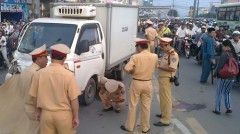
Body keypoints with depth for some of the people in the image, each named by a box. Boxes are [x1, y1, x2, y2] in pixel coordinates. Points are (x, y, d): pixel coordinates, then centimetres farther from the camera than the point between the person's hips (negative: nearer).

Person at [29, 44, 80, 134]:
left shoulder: (38, 74, -6)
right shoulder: (68, 75, -17)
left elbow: (34, 96, 3)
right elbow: (74, 99, -14)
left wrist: (38, 111, 19)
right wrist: (76, 117, -3)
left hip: (46, 114, 3)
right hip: (64, 114, -3)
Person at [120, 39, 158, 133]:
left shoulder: (135, 57, -13)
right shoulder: (154, 57, -2)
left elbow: (127, 68, -22)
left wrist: (132, 72, -2)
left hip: (136, 83, -3)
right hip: (148, 84, 3)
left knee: (132, 106, 10)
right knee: (146, 107, 13)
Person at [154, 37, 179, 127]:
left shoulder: (173, 55, -18)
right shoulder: (167, 53, 12)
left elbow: (172, 69, -27)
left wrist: (159, 66, -21)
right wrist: (159, 64, 3)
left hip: (166, 79, -10)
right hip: (162, 78, 10)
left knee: (166, 99, -3)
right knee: (163, 97, 21)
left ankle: (165, 120, 5)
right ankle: (164, 113, 38)